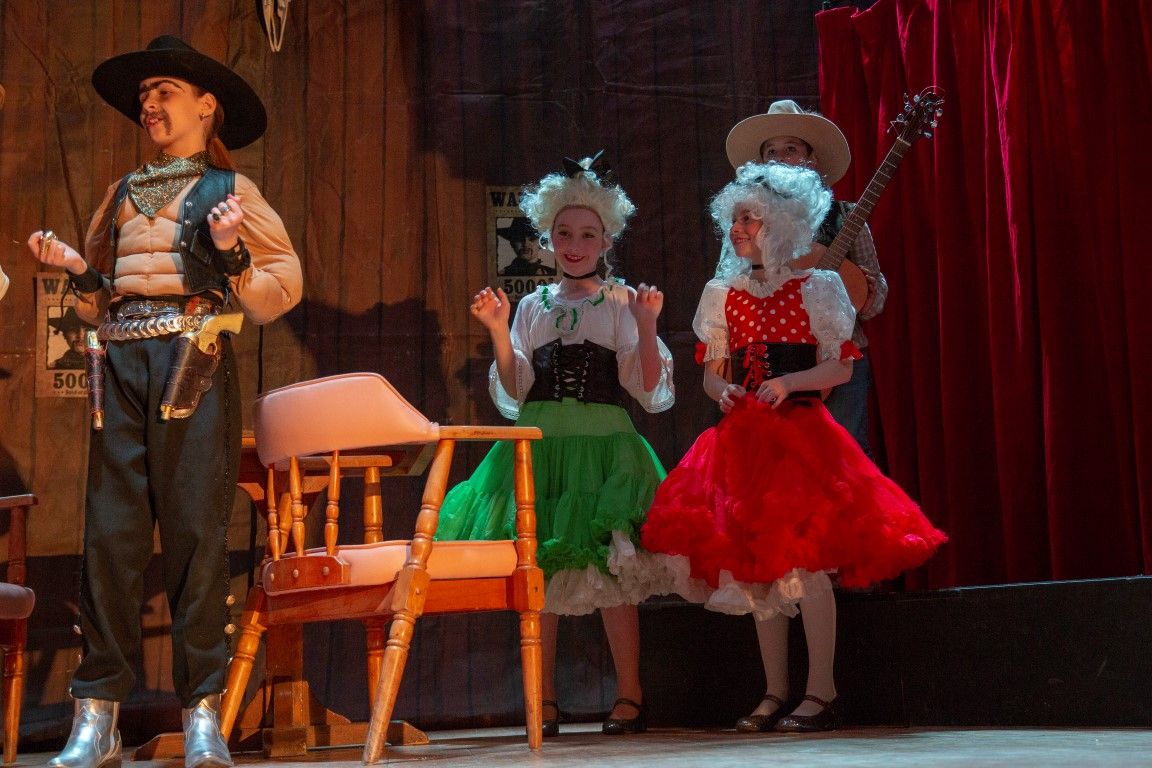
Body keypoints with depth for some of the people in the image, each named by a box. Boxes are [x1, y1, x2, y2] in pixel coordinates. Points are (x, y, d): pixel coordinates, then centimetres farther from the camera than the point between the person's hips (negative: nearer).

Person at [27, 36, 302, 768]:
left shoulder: (228, 189, 10)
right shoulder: (124, 193, 23)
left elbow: (282, 288, 1)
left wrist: (231, 252, -15)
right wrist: (77, 269, 6)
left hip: (193, 363, -4)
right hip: (121, 362, 4)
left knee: (196, 534, -7)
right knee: (110, 534, -2)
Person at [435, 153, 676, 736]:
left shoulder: (621, 303, 3)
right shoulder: (533, 306, 13)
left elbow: (650, 390, -3)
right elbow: (513, 394, 9)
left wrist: (646, 326, -16)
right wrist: (499, 333, -2)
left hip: (603, 445, -3)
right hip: (537, 446, 4)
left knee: (607, 567, -9)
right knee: (535, 567, 2)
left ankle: (629, 698, 1)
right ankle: (544, 703, 11)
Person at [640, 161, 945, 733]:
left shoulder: (815, 287, 0)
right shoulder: (724, 294, 13)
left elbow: (841, 367, -3)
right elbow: (711, 374, 15)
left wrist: (789, 382, -18)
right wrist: (723, 392, -7)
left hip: (801, 434, -5)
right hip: (743, 439, 5)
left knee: (805, 562, -11)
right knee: (755, 566, 5)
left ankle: (821, 692, -2)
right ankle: (775, 693, 14)